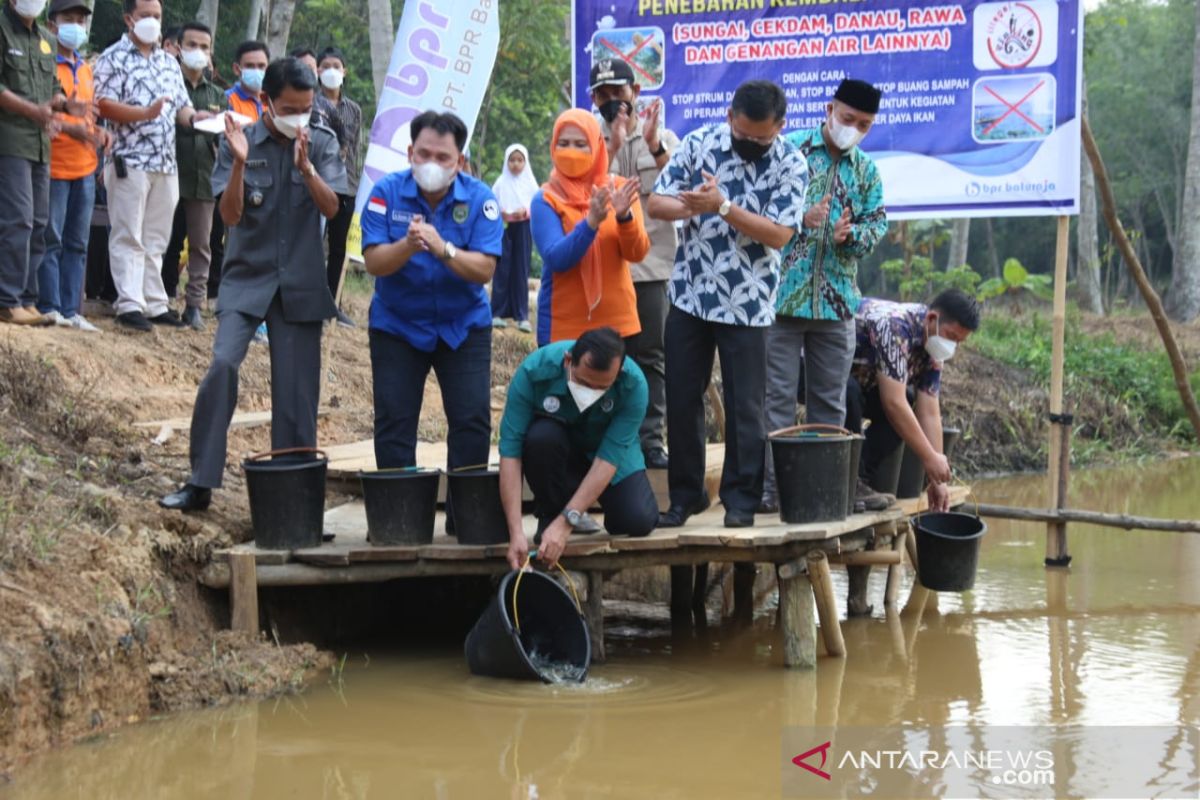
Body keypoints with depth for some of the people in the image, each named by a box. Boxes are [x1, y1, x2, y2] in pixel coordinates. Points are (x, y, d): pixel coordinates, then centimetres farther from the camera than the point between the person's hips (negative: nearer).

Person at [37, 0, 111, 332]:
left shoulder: (85, 69, 17)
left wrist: (98, 131, 5)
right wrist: (68, 128, -26)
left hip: (84, 168, 7)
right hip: (54, 165, -7)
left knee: (77, 242, 8)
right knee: (51, 239, -5)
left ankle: (70, 310, 12)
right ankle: (50, 308, 0)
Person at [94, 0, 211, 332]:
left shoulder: (169, 62, 18)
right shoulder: (114, 58, -2)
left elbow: (182, 105, 17)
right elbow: (104, 105, -12)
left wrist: (194, 117, -6)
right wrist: (145, 113, -24)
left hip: (165, 163, 6)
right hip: (129, 161, -6)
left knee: (156, 239, 10)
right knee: (128, 237, -5)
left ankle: (155, 304, 14)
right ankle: (130, 305, -7)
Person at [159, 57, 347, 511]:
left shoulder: (322, 145, 2)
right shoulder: (240, 142, -2)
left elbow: (331, 207, -9)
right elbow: (230, 215, -7)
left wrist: (306, 166, -25)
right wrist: (240, 164, -22)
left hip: (301, 283, 1)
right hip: (246, 277, -1)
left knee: (297, 388, 2)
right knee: (223, 364, -19)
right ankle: (200, 483, -12)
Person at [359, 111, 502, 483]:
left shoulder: (479, 198, -10)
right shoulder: (387, 192, -9)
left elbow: (484, 269, -18)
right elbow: (374, 262, -15)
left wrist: (443, 249, -35)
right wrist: (407, 245, -36)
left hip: (464, 326, 0)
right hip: (397, 324, 0)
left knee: (473, 420, -4)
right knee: (394, 423, -2)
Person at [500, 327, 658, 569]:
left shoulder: (634, 384, -31)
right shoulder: (533, 371, -33)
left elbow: (608, 458, -32)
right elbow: (510, 449, -33)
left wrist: (566, 523, -40)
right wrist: (516, 533, -40)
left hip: (607, 448, 0)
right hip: (556, 446, 0)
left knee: (639, 521, -24)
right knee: (540, 436, -35)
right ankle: (549, 514, -9)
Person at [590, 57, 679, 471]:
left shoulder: (664, 138, 9)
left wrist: (653, 145, -16)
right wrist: (613, 147, -18)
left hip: (651, 265, 0)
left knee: (651, 357, 1)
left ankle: (650, 439, 4)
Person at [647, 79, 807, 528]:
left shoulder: (791, 164, -8)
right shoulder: (698, 144, -3)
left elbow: (779, 234, -17)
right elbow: (657, 203, -3)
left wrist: (722, 206, -26)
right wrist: (691, 206, -25)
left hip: (746, 303, -2)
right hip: (690, 295, 2)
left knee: (744, 406, 3)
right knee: (681, 399, 8)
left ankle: (741, 498, 16)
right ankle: (685, 495, 21)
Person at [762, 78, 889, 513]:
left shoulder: (867, 170, 13)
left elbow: (877, 222, 9)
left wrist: (850, 234, -12)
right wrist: (799, 219, -23)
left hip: (837, 298, 5)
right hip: (784, 293, -5)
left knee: (830, 397, 13)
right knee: (778, 394, -1)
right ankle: (771, 483, 3)